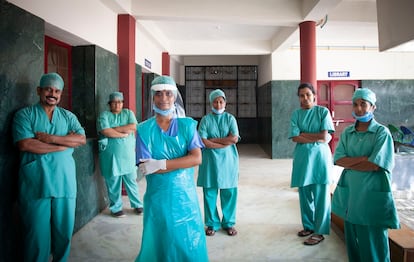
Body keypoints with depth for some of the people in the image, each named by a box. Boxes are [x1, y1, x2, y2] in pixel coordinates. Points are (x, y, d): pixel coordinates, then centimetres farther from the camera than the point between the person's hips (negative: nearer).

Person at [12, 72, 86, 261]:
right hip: (35, 184, -3)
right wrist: (65, 143, -10)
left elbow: (82, 139, -2)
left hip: (65, 182, 3)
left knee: (64, 231, 13)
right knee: (37, 234, 6)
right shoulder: (25, 114, 2)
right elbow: (25, 144, -13)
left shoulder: (68, 116, 12)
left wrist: (51, 138, -14)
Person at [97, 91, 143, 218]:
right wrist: (124, 133, -12)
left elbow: (134, 127, -8)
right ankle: (116, 207, 22)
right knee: (113, 183, 6)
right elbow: (105, 131, -14)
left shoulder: (128, 113, 9)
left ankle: (137, 205, 24)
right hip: (111, 156, -1)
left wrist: (114, 129, -12)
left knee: (131, 181, 9)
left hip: (128, 154, 2)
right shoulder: (104, 115, 2)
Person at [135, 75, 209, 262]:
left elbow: (197, 158, -13)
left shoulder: (187, 125, -2)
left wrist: (161, 164, -20)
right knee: (159, 243, 14)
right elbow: (146, 168, -12)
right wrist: (182, 163, -17)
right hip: (158, 196, 0)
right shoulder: (144, 129, -5)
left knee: (189, 242, 13)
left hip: (185, 194, 1)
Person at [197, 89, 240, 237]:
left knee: (229, 193, 6)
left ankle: (229, 223, 22)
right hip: (210, 160, 0)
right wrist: (225, 143, -11)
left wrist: (213, 140, -9)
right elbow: (204, 142, -8)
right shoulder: (206, 119, 3)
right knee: (210, 193, 4)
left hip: (228, 160, 1)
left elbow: (234, 139, -8)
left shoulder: (230, 118, 6)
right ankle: (212, 224, 20)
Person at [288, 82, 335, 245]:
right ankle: (308, 226, 26)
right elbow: (295, 138, -4)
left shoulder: (323, 111, 0)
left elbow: (325, 136, -9)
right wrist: (317, 138, -9)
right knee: (304, 194, 10)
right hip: (302, 157, 3)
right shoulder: (296, 114, 6)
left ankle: (319, 232, 10)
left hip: (320, 156, -3)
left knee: (320, 195, 0)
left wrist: (303, 134, -6)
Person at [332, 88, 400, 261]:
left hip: (373, 192, -4)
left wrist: (349, 163, -6)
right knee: (352, 236, 14)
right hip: (350, 190, 5)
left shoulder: (382, 132, -6)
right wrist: (363, 158, -15)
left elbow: (376, 165, -15)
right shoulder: (347, 133, 7)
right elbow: (338, 159, -3)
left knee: (373, 239, 4)